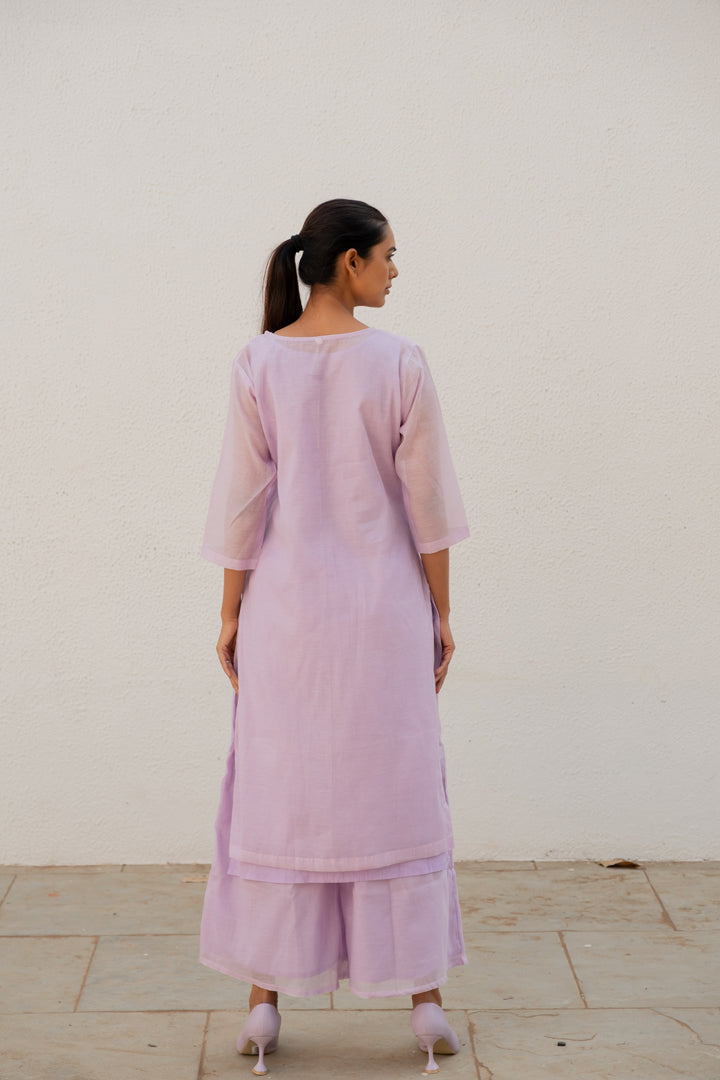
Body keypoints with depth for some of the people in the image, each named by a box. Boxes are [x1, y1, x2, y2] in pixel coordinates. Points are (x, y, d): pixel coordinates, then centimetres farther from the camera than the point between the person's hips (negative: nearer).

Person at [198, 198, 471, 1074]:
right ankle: (425, 999, 17)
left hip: (286, 607, 1)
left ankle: (265, 1001, 16)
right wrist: (440, 610, 5)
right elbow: (428, 500, -5)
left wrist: (231, 613, 5)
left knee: (277, 792, 10)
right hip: (384, 608, -1)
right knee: (398, 792, 9)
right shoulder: (400, 362, -8)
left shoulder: (257, 364, -5)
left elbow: (241, 502, -4)